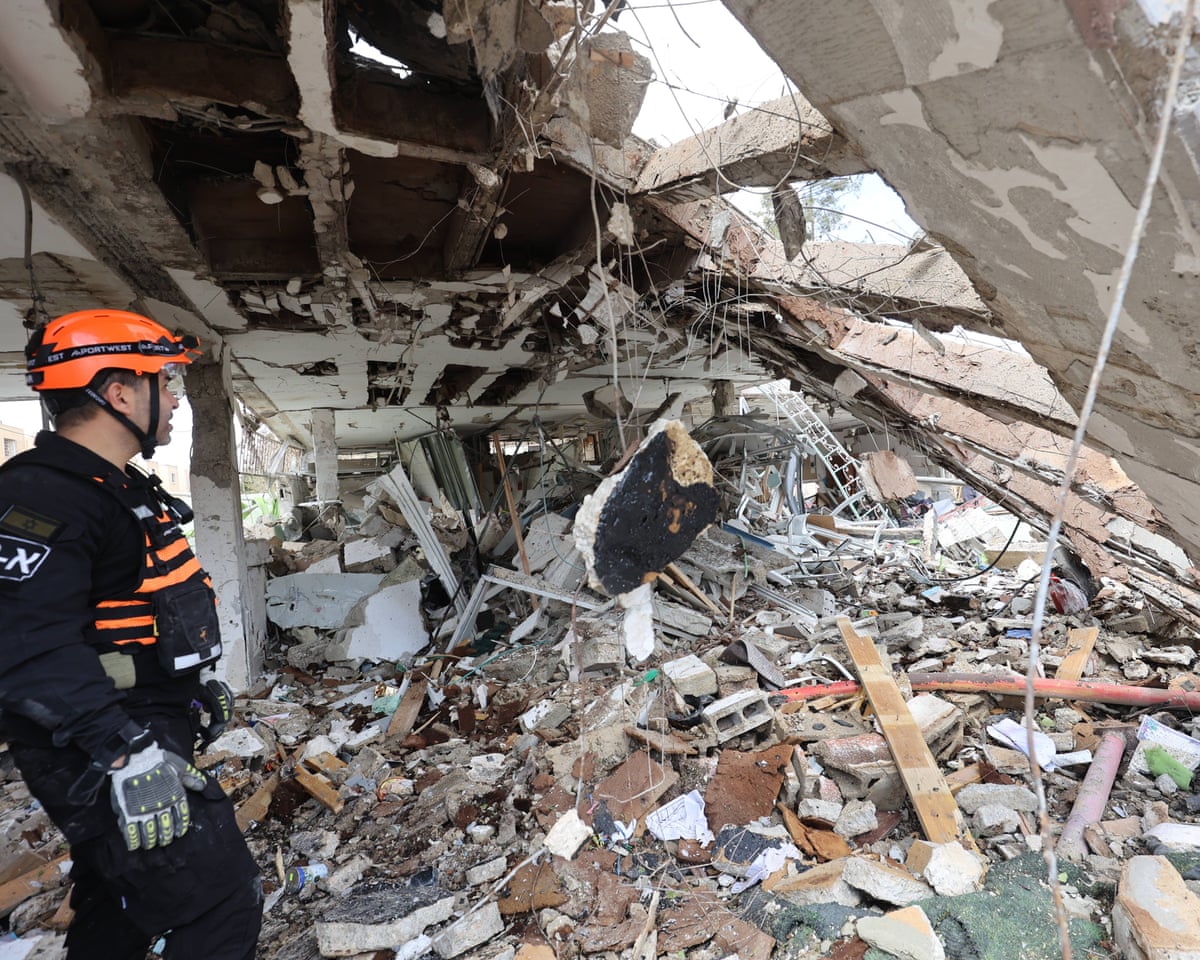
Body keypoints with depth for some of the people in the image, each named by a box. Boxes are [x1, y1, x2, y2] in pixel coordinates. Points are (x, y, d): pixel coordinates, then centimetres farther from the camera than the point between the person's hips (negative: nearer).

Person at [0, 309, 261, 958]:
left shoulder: (120, 489, 13)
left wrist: (200, 685, 25)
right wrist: (126, 752, -34)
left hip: (145, 731, 11)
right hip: (98, 756, -11)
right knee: (221, 905, -7)